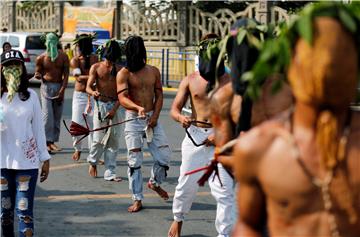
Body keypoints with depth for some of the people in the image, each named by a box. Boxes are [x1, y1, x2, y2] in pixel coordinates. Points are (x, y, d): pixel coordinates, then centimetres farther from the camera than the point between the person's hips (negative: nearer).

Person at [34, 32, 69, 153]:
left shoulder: (63, 56, 2)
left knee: (57, 116, 2)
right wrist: (38, 75, -17)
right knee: (48, 115, -11)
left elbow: (66, 75, -1)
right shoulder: (41, 58, 1)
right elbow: (38, 73, 8)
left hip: (59, 87, 2)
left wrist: (62, 91, -10)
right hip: (46, 87, -2)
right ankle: (47, 141, -10)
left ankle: (53, 141, 9)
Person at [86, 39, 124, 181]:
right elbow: (88, 87, -4)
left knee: (114, 140, -1)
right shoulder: (96, 67, 4)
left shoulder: (119, 70, 6)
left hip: (115, 106, 2)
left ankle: (110, 172, 4)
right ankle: (92, 162, 24)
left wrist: (114, 109, -11)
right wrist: (93, 92, -28)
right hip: (100, 104, -2)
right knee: (99, 138, -5)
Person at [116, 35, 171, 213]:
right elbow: (122, 98, -17)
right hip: (133, 119, -3)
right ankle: (137, 199, 7)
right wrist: (138, 108, -36)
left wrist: (155, 116, -7)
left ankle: (155, 182, 30)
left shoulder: (153, 71, 8)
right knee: (134, 161, 0)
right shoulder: (124, 74, -5)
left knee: (164, 155, 1)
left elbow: (159, 95, 8)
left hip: (152, 118, 3)